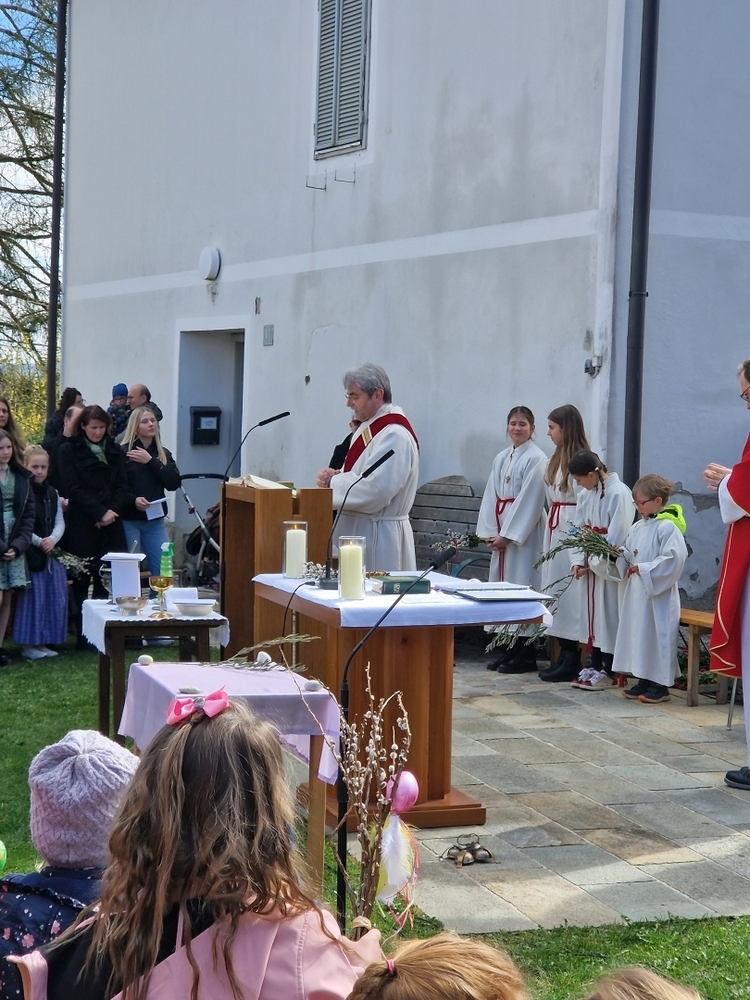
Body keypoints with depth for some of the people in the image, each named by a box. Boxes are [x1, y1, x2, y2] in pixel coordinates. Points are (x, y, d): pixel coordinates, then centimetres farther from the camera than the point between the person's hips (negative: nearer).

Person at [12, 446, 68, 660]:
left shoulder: (52, 493, 12)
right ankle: (27, 644, 4)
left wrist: (52, 539, -10)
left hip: (50, 552, 7)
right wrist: (38, 541, -18)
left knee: (53, 597, 8)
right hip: (29, 554, -7)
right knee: (31, 597, -4)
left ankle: (41, 642, 18)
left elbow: (59, 521, 9)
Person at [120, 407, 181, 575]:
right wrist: (133, 500, -25)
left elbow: (174, 483, -2)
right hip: (128, 521, -5)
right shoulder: (123, 453, -5)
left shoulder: (163, 454, 12)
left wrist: (151, 461, -9)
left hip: (155, 520, 5)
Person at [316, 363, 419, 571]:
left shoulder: (395, 435, -18)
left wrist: (331, 483, -14)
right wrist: (335, 477, -1)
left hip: (379, 536, -9)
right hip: (357, 529, 9)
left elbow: (375, 489, -26)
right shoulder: (368, 428, 14)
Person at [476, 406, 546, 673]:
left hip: (524, 534, -7)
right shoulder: (501, 458, 14)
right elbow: (491, 497, 12)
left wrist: (508, 535, -13)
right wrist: (490, 531, 1)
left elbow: (530, 501, -13)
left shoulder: (536, 459, -8)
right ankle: (510, 649, 15)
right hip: (502, 533, 8)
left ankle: (525, 654, -2)